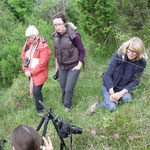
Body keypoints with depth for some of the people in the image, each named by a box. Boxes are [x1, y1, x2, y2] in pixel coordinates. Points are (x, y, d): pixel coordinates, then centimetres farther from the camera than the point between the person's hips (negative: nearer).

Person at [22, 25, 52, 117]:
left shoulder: (44, 47, -20)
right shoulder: (28, 44, 2)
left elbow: (42, 63, -22)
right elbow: (24, 57, 10)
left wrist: (31, 72, -16)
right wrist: (26, 70, -1)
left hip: (39, 73, -7)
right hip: (30, 72, 7)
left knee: (36, 91, -12)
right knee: (33, 89, 17)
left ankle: (40, 110, 7)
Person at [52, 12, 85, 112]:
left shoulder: (73, 35, -22)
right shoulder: (55, 35, -4)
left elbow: (82, 51, -11)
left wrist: (79, 65, -12)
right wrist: (57, 64, 15)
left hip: (73, 66, -5)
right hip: (62, 66, 5)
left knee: (69, 89, -3)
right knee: (63, 87, 15)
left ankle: (67, 106, 21)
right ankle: (64, 102, 39)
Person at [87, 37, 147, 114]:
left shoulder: (141, 63, -11)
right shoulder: (118, 56, -17)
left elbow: (135, 81, -7)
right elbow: (107, 75, -15)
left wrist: (121, 93, -21)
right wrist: (112, 93, -22)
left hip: (123, 88, 3)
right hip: (110, 86, -2)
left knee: (127, 98, -30)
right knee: (111, 107, -24)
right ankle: (96, 105, 3)